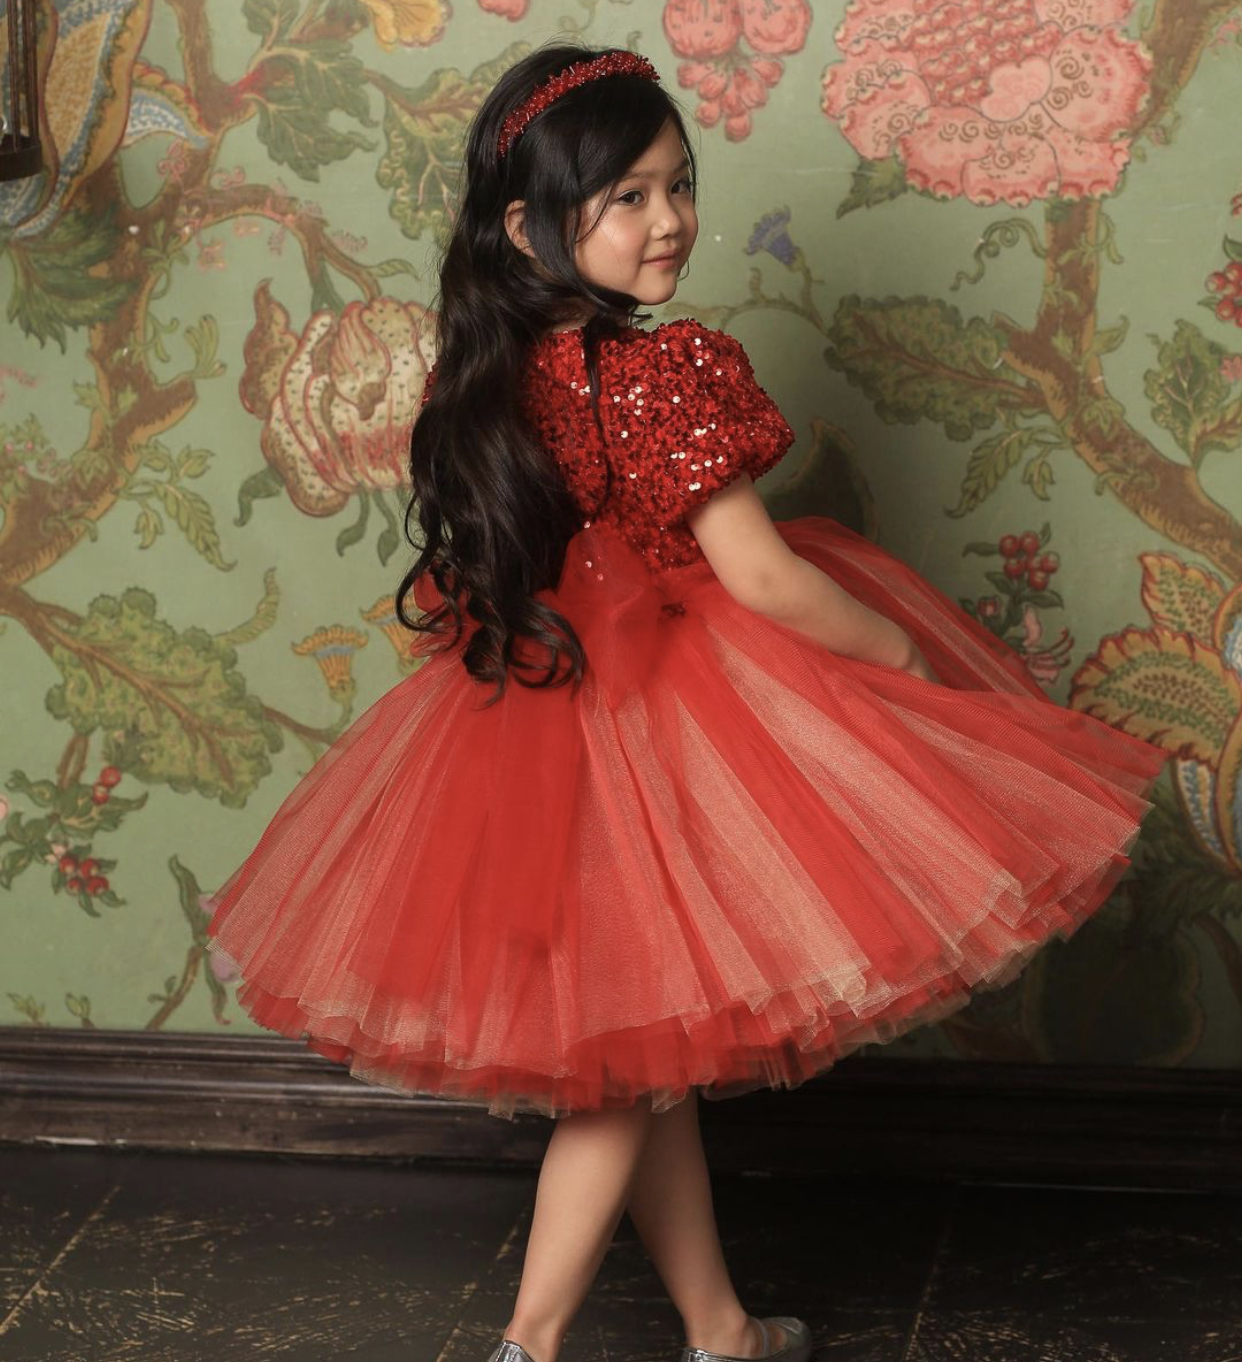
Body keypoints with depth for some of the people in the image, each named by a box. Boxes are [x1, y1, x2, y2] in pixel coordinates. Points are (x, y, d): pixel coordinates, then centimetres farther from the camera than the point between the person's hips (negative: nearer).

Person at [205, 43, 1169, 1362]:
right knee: (631, 1069, 6)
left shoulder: (495, 375, 0)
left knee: (649, 1053, 17)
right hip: (670, 712, -7)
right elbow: (759, 577, -21)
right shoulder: (666, 372, -22)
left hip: (546, 704, 8)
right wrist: (903, 650, -6)